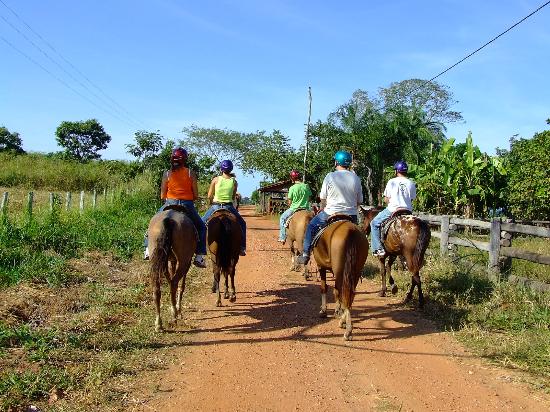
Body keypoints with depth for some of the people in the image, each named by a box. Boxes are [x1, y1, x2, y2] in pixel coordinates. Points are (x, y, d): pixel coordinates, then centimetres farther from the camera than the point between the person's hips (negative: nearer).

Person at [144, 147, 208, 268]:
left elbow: (162, 196, 1)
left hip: (170, 205, 1)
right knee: (201, 227, 19)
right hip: (188, 206, -1)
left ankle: (149, 249, 17)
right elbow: (196, 195, -4)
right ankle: (199, 256, 8)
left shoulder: (167, 174, 0)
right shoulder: (190, 173, -2)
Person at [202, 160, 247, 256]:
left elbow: (209, 196, 0)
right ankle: (242, 248, 16)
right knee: (242, 224, 22)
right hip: (229, 207, 1)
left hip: (215, 207, -1)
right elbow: (233, 197, 8)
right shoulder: (234, 181, 0)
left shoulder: (216, 179, -3)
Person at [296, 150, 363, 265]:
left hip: (331, 213, -2)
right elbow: (359, 201, 7)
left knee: (311, 226, 18)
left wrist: (322, 210, 18)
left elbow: (323, 198, 0)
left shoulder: (330, 176, -7)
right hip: (351, 216, 3)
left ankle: (306, 255, 18)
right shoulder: (356, 178, 2)